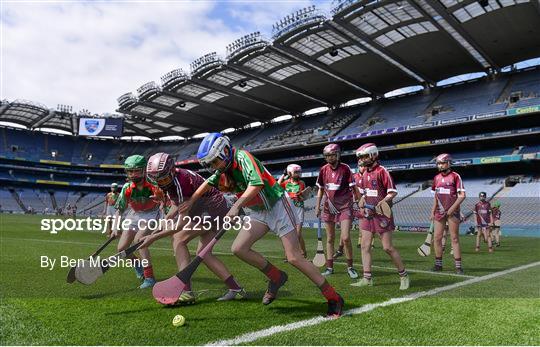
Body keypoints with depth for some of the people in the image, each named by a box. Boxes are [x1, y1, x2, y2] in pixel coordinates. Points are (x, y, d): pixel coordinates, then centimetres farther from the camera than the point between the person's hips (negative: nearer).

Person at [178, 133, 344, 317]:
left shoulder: (242, 157, -18)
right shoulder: (223, 170, 7)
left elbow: (256, 184, -31)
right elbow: (208, 184, 26)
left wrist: (236, 206, -35)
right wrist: (191, 202, 28)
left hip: (277, 205, -8)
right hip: (259, 212, 8)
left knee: (294, 257, -11)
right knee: (238, 248, -5)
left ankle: (334, 298, 2)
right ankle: (276, 277, 15)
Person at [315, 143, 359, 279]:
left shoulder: (345, 168, -7)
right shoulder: (324, 169, 4)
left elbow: (353, 188, -5)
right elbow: (321, 189, 13)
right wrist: (317, 206, 12)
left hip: (344, 206, -4)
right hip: (329, 207, 4)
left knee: (345, 238, -12)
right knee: (330, 238, 9)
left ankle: (350, 267, 7)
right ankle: (329, 267, 19)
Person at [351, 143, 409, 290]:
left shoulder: (382, 171, -11)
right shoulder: (364, 174, 12)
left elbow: (393, 192, -13)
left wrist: (382, 202, -23)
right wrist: (362, 206, 10)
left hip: (381, 214, -7)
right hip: (367, 214, 8)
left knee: (388, 247, -3)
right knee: (365, 246, 3)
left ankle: (404, 276, 15)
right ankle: (367, 278, 10)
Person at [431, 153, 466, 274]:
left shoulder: (455, 176, -6)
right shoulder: (437, 178, 11)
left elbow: (462, 195, -10)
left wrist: (452, 209, -16)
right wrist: (433, 211, 12)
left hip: (452, 212, -5)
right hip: (439, 212, 5)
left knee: (454, 238, 0)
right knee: (437, 238, 4)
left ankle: (458, 266, 7)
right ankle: (438, 264, 15)